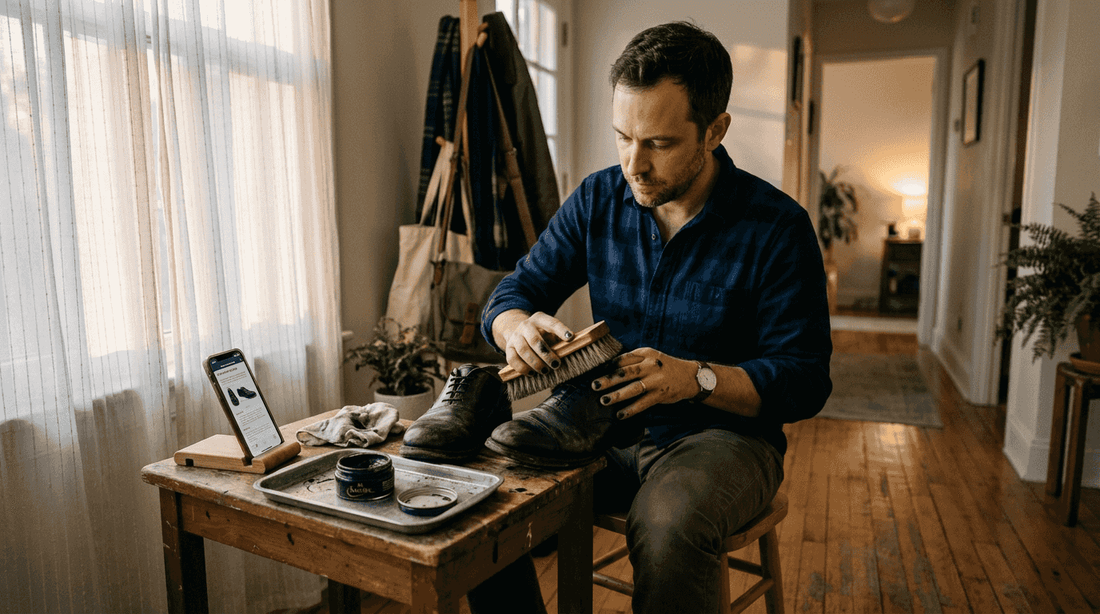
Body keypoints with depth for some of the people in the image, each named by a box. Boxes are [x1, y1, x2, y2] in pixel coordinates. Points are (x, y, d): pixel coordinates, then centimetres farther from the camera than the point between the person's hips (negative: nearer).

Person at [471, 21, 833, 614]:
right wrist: (518, 327, -21)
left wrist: (697, 378, -28)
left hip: (722, 431, -3)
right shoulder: (597, 199, 1)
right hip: (605, 427, 4)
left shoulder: (778, 226, -11)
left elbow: (805, 380, -10)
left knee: (667, 525, -37)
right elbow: (514, 292, 5)